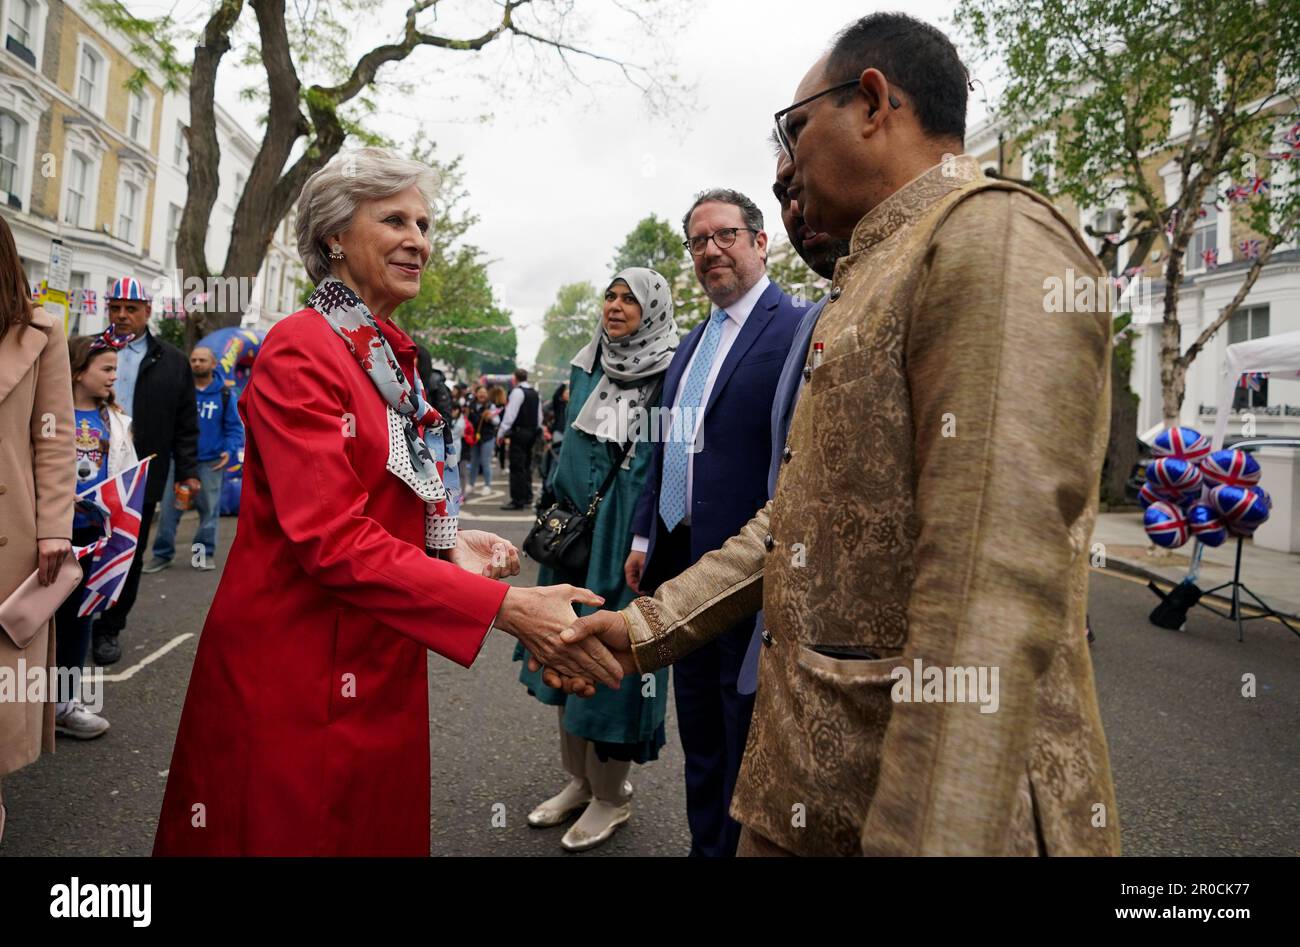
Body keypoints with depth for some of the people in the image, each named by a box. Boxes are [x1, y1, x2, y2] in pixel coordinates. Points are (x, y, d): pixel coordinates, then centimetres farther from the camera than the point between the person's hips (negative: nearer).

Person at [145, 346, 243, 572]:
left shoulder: (224, 394, 3)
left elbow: (234, 427, 6)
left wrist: (230, 450, -10)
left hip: (210, 463, -1)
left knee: (209, 509, 5)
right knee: (169, 508, 1)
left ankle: (204, 554, 17)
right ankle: (162, 554, 12)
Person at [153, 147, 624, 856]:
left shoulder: (394, 356, 10)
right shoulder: (300, 350, -15)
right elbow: (329, 538, -25)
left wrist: (450, 545, -4)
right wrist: (505, 607, -30)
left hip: (380, 664, 8)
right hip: (300, 672, -8)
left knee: (382, 828, 20)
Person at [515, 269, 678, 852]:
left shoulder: (669, 376, -7)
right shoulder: (587, 371, 12)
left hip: (627, 539, -6)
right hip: (574, 534, 7)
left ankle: (611, 796, 21)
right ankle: (578, 779, 31)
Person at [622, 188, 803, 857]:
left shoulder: (799, 328, -10)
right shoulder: (691, 344, 16)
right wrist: (645, 538, 17)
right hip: (680, 562, 8)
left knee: (744, 729, 7)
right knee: (698, 723, 20)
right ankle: (705, 842, 37)